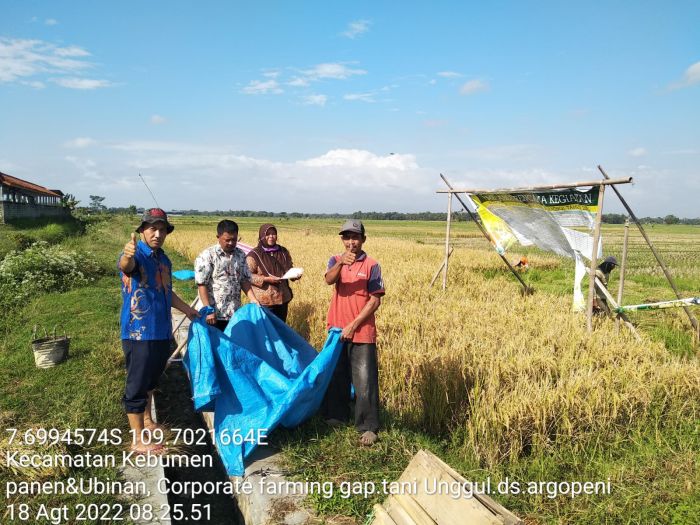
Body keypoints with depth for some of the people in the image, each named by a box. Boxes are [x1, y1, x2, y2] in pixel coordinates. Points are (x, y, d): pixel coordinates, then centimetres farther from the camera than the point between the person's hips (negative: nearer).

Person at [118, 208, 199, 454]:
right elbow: (126, 265, -40)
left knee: (151, 380, 23)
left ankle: (147, 421, 41)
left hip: (162, 332, 8)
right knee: (137, 386, 1)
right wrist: (127, 256, -63)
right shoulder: (136, 255, -14)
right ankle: (138, 441, 11)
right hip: (139, 333, -8)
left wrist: (187, 309, 35)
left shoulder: (164, 259, 11)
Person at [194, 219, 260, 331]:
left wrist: (252, 299, -3)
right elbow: (202, 284, -11)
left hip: (235, 314, 5)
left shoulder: (240, 255, 7)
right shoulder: (207, 255, -9)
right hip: (214, 314, -5)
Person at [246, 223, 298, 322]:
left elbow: (289, 269, 17)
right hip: (264, 301, -5)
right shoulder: (254, 255, -7)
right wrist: (266, 279, -20)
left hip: (283, 298, 5)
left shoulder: (283, 252, 7)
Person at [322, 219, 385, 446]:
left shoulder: (371, 265, -5)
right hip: (337, 329, 4)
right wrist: (341, 263, -37)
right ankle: (336, 415, 33)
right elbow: (329, 280, -17)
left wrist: (354, 324, -13)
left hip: (362, 332, -3)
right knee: (336, 375, 15)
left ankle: (368, 427, 10)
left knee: (365, 381, -2)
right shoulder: (336, 260, 5)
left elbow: (375, 300, -8)